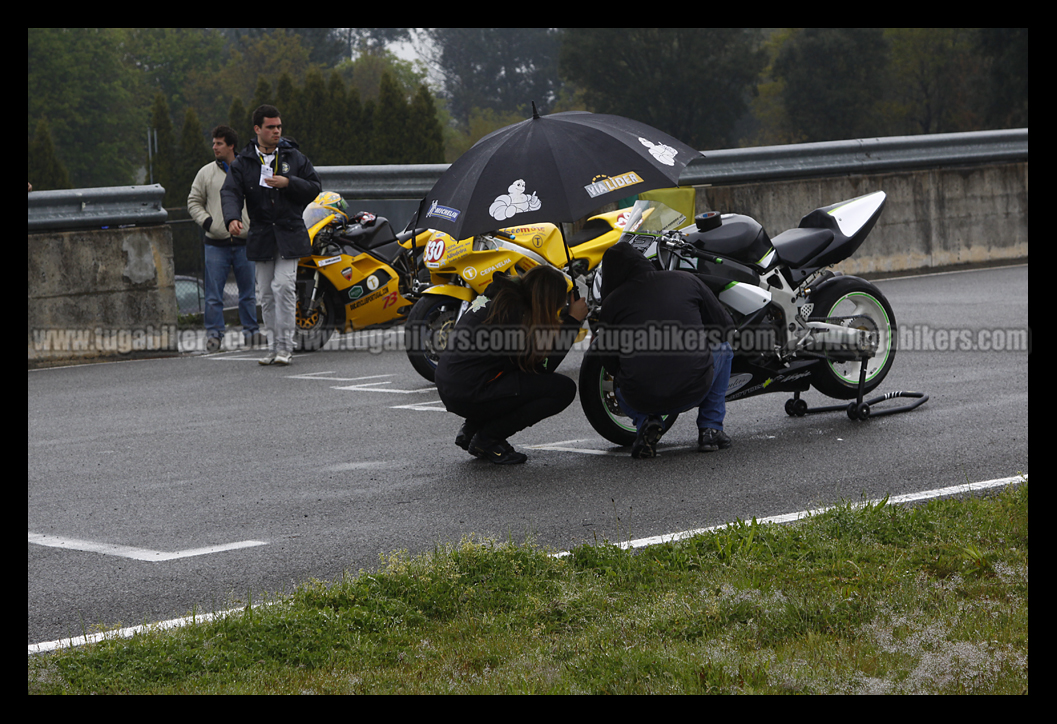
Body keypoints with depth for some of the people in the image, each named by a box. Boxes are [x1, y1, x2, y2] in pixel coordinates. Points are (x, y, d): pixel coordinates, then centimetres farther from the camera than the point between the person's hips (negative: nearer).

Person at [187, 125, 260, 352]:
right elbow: (194, 202, 11)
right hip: (216, 243, 0)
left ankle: (251, 330, 18)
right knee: (213, 294, -3)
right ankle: (214, 333, 2)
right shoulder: (206, 173, 5)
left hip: (244, 242, 0)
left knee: (248, 292, 9)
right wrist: (205, 221, -5)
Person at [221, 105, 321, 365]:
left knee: (283, 286, -14)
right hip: (261, 235, 2)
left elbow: (314, 187, 6)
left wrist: (289, 183, -12)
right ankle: (274, 346, 14)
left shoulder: (294, 157, 5)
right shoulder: (243, 162, 4)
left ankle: (285, 346, -9)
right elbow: (230, 191, -7)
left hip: (290, 233, -2)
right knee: (267, 293, 5)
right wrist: (232, 218, -27)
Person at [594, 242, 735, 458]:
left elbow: (609, 360, 12)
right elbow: (726, 327, 15)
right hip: (694, 391, 0)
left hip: (641, 398, 0)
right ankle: (710, 428, 20)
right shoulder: (686, 280, 9)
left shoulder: (611, 302, 6)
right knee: (722, 346, 32)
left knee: (621, 388, 38)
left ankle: (646, 421, 3)